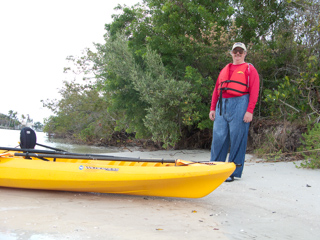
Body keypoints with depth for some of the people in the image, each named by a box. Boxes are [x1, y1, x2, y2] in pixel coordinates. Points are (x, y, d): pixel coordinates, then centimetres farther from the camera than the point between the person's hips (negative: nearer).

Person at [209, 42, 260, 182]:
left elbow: (254, 91, -3)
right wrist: (213, 108, 11)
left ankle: (234, 172, 4)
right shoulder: (225, 70, 22)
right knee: (218, 137, 3)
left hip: (239, 105, -5)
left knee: (237, 138, -4)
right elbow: (217, 89, 20)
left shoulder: (249, 69, 6)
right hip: (222, 106, 5)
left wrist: (249, 111, -13)